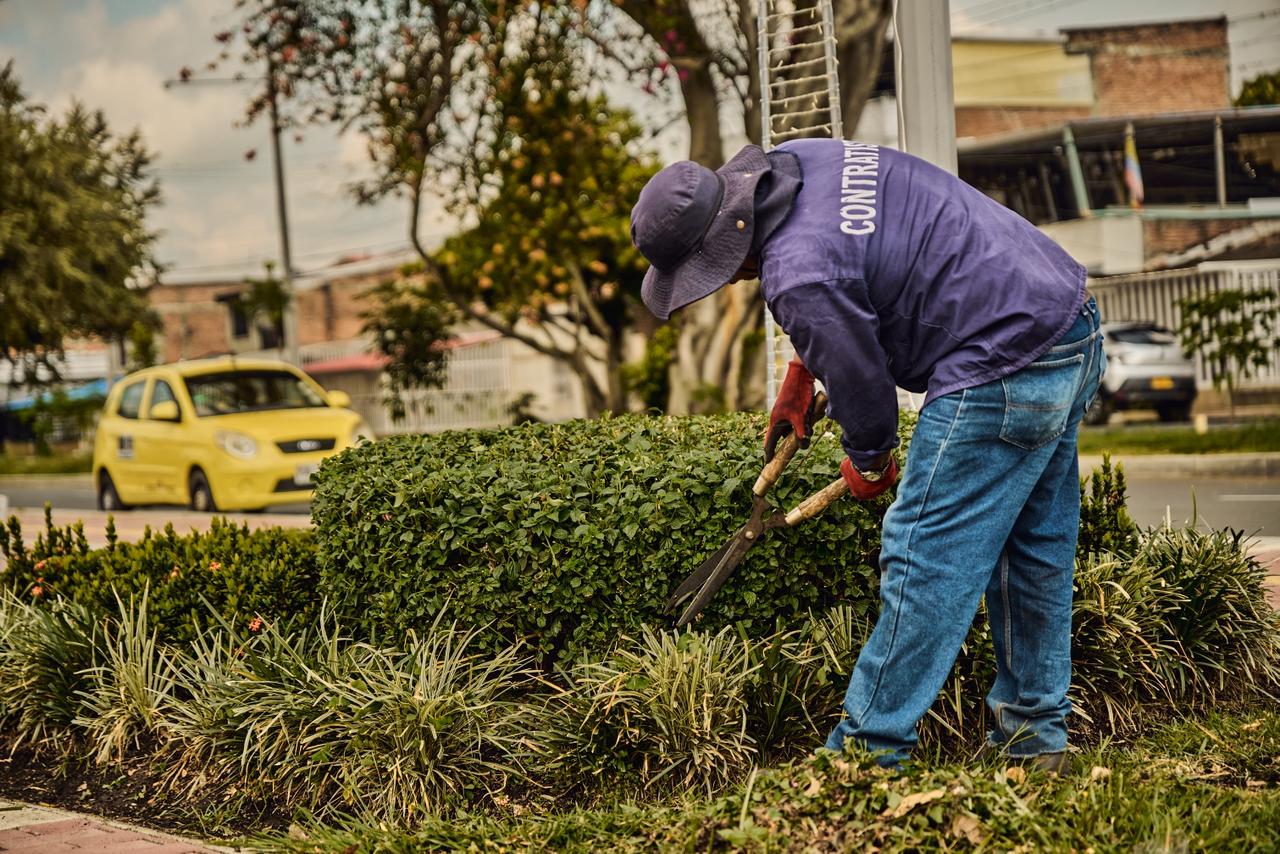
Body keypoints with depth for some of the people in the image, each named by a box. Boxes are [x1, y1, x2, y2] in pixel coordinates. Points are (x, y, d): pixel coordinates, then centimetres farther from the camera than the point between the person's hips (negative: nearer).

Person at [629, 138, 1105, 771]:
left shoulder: (798, 279, -24)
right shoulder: (790, 163, 6)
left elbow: (861, 381, -10)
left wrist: (868, 465, 11)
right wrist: (800, 371, 25)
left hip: (1004, 374, -11)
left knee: (925, 561, -4)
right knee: (1033, 552, 17)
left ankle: (869, 751, 2)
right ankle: (1035, 735, 26)